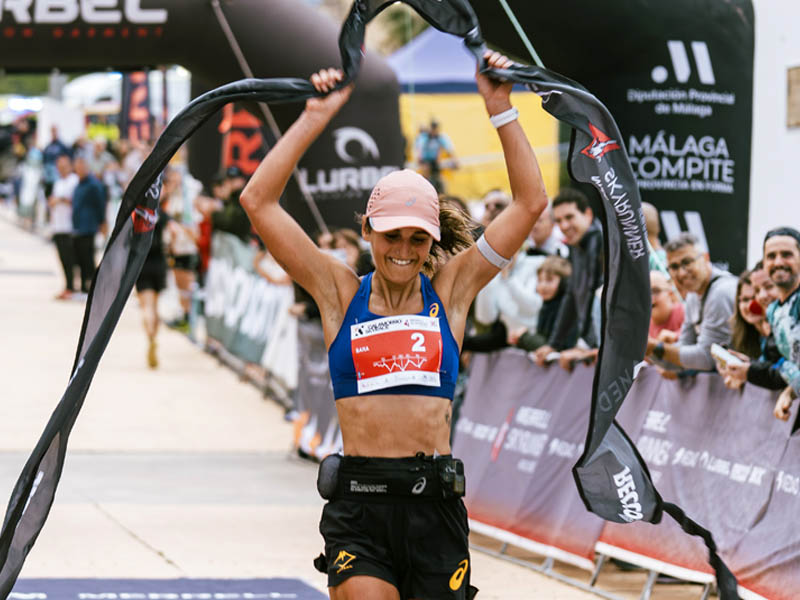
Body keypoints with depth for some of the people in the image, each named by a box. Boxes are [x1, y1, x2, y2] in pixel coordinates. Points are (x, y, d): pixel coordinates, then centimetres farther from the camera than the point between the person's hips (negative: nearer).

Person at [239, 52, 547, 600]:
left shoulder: (450, 292, 9)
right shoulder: (341, 293, 7)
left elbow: (531, 202, 6)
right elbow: (259, 202, 2)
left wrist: (500, 109, 2)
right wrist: (314, 119, 0)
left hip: (435, 500, 2)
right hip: (359, 502, -2)